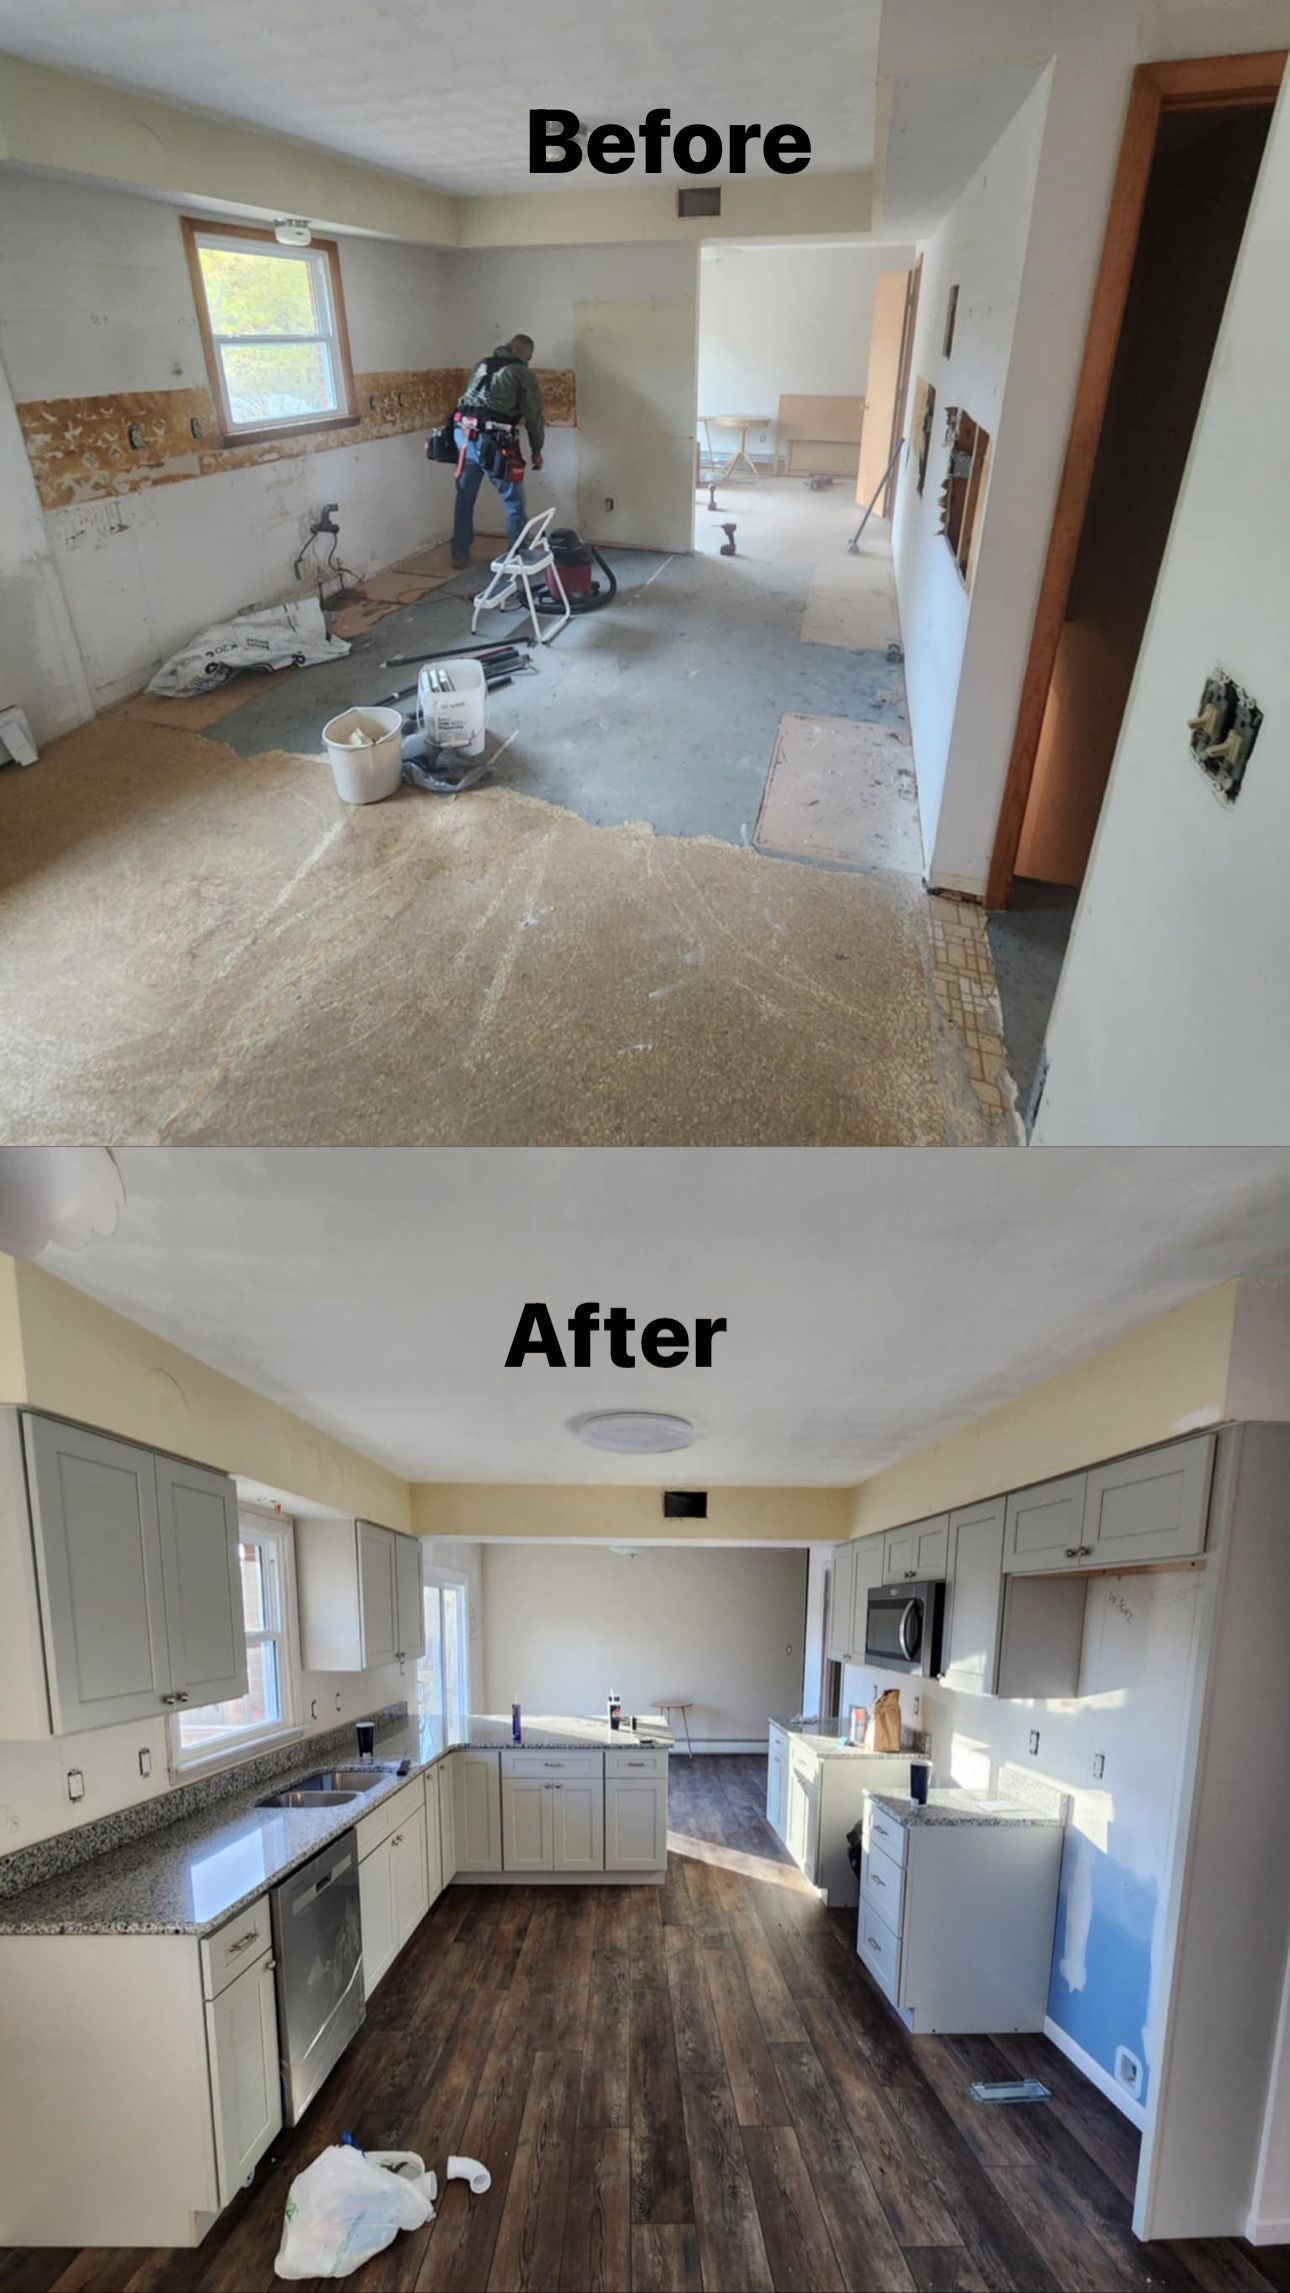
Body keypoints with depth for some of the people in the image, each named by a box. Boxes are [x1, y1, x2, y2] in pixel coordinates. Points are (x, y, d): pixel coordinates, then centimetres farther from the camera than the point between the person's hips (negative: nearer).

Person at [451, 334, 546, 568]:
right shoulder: (524, 373, 6)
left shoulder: (482, 365, 21)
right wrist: (537, 450, 14)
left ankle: (460, 555, 19)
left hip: (464, 435, 5)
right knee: (514, 501, 7)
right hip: (495, 441, -5)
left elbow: (468, 398, 21)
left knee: (465, 498, 14)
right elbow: (534, 415, 5)